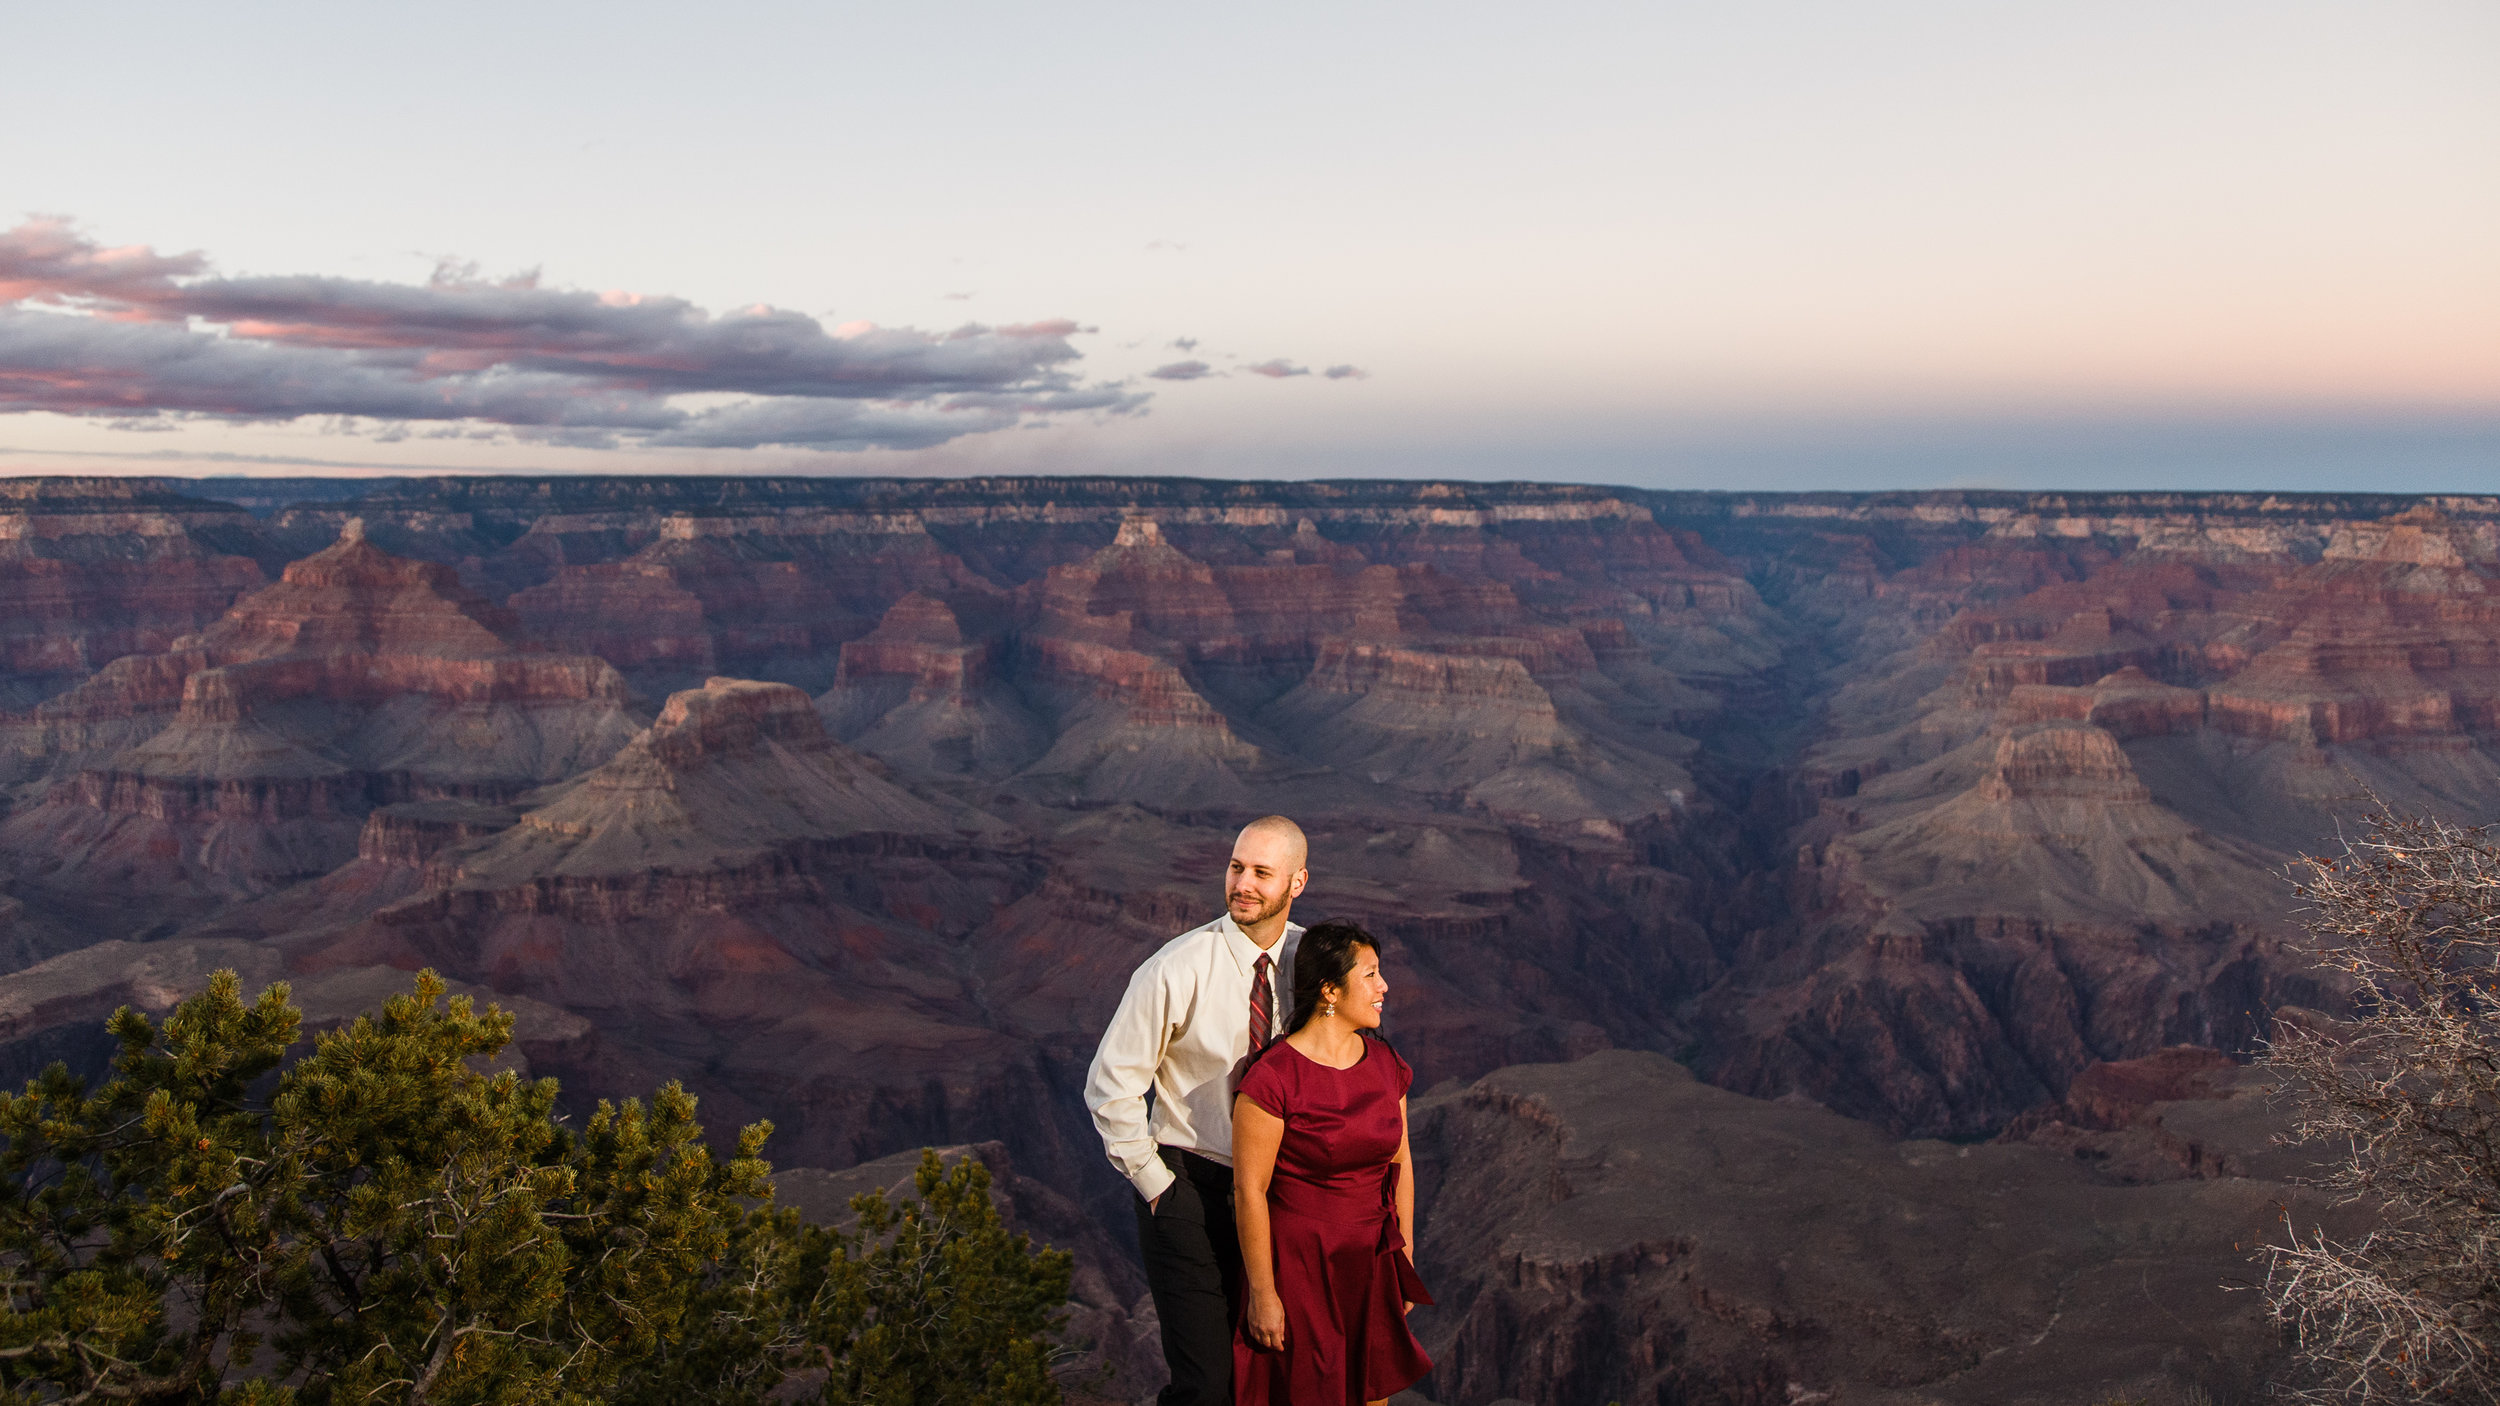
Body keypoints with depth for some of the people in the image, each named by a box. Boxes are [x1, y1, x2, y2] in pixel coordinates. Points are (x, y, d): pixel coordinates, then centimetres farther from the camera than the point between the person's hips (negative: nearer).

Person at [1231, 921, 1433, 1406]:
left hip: (1371, 1265, 6)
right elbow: (1249, 1192, -16)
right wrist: (1263, 1294, -12)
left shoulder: (1386, 1065, 1)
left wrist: (1405, 1262, 11)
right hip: (1298, 1266, -6)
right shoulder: (1272, 1079, -20)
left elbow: (1400, 1162, 9)